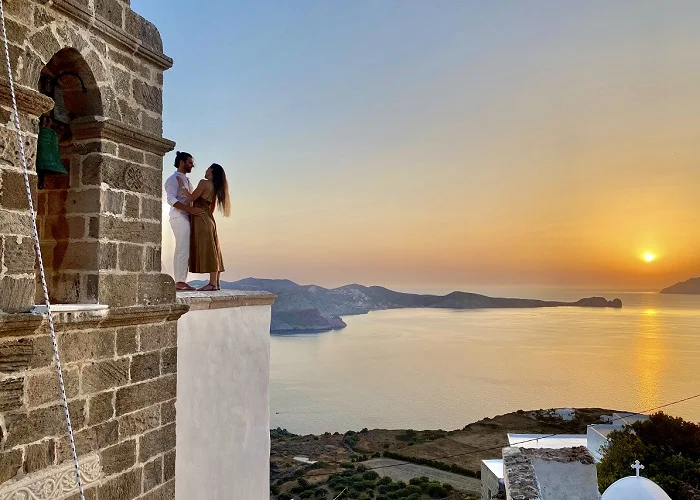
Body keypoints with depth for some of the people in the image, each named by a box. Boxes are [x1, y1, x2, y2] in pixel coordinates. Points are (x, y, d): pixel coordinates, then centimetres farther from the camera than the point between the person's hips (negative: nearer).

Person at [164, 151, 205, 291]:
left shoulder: (187, 181, 24)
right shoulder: (173, 179, -4)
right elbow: (171, 199, -17)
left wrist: (195, 211, 4)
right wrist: (191, 210, -25)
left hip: (186, 218, 9)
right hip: (179, 217, -9)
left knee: (181, 251, 8)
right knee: (183, 251, -13)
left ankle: (179, 282, 10)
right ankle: (180, 282, -14)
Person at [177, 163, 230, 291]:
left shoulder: (204, 182, -9)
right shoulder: (215, 187, 16)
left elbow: (191, 198, -11)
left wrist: (182, 186, -1)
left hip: (200, 218, -9)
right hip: (209, 219, 9)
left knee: (207, 251, -12)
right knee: (212, 251, 6)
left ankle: (213, 283, -14)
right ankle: (217, 283, 5)